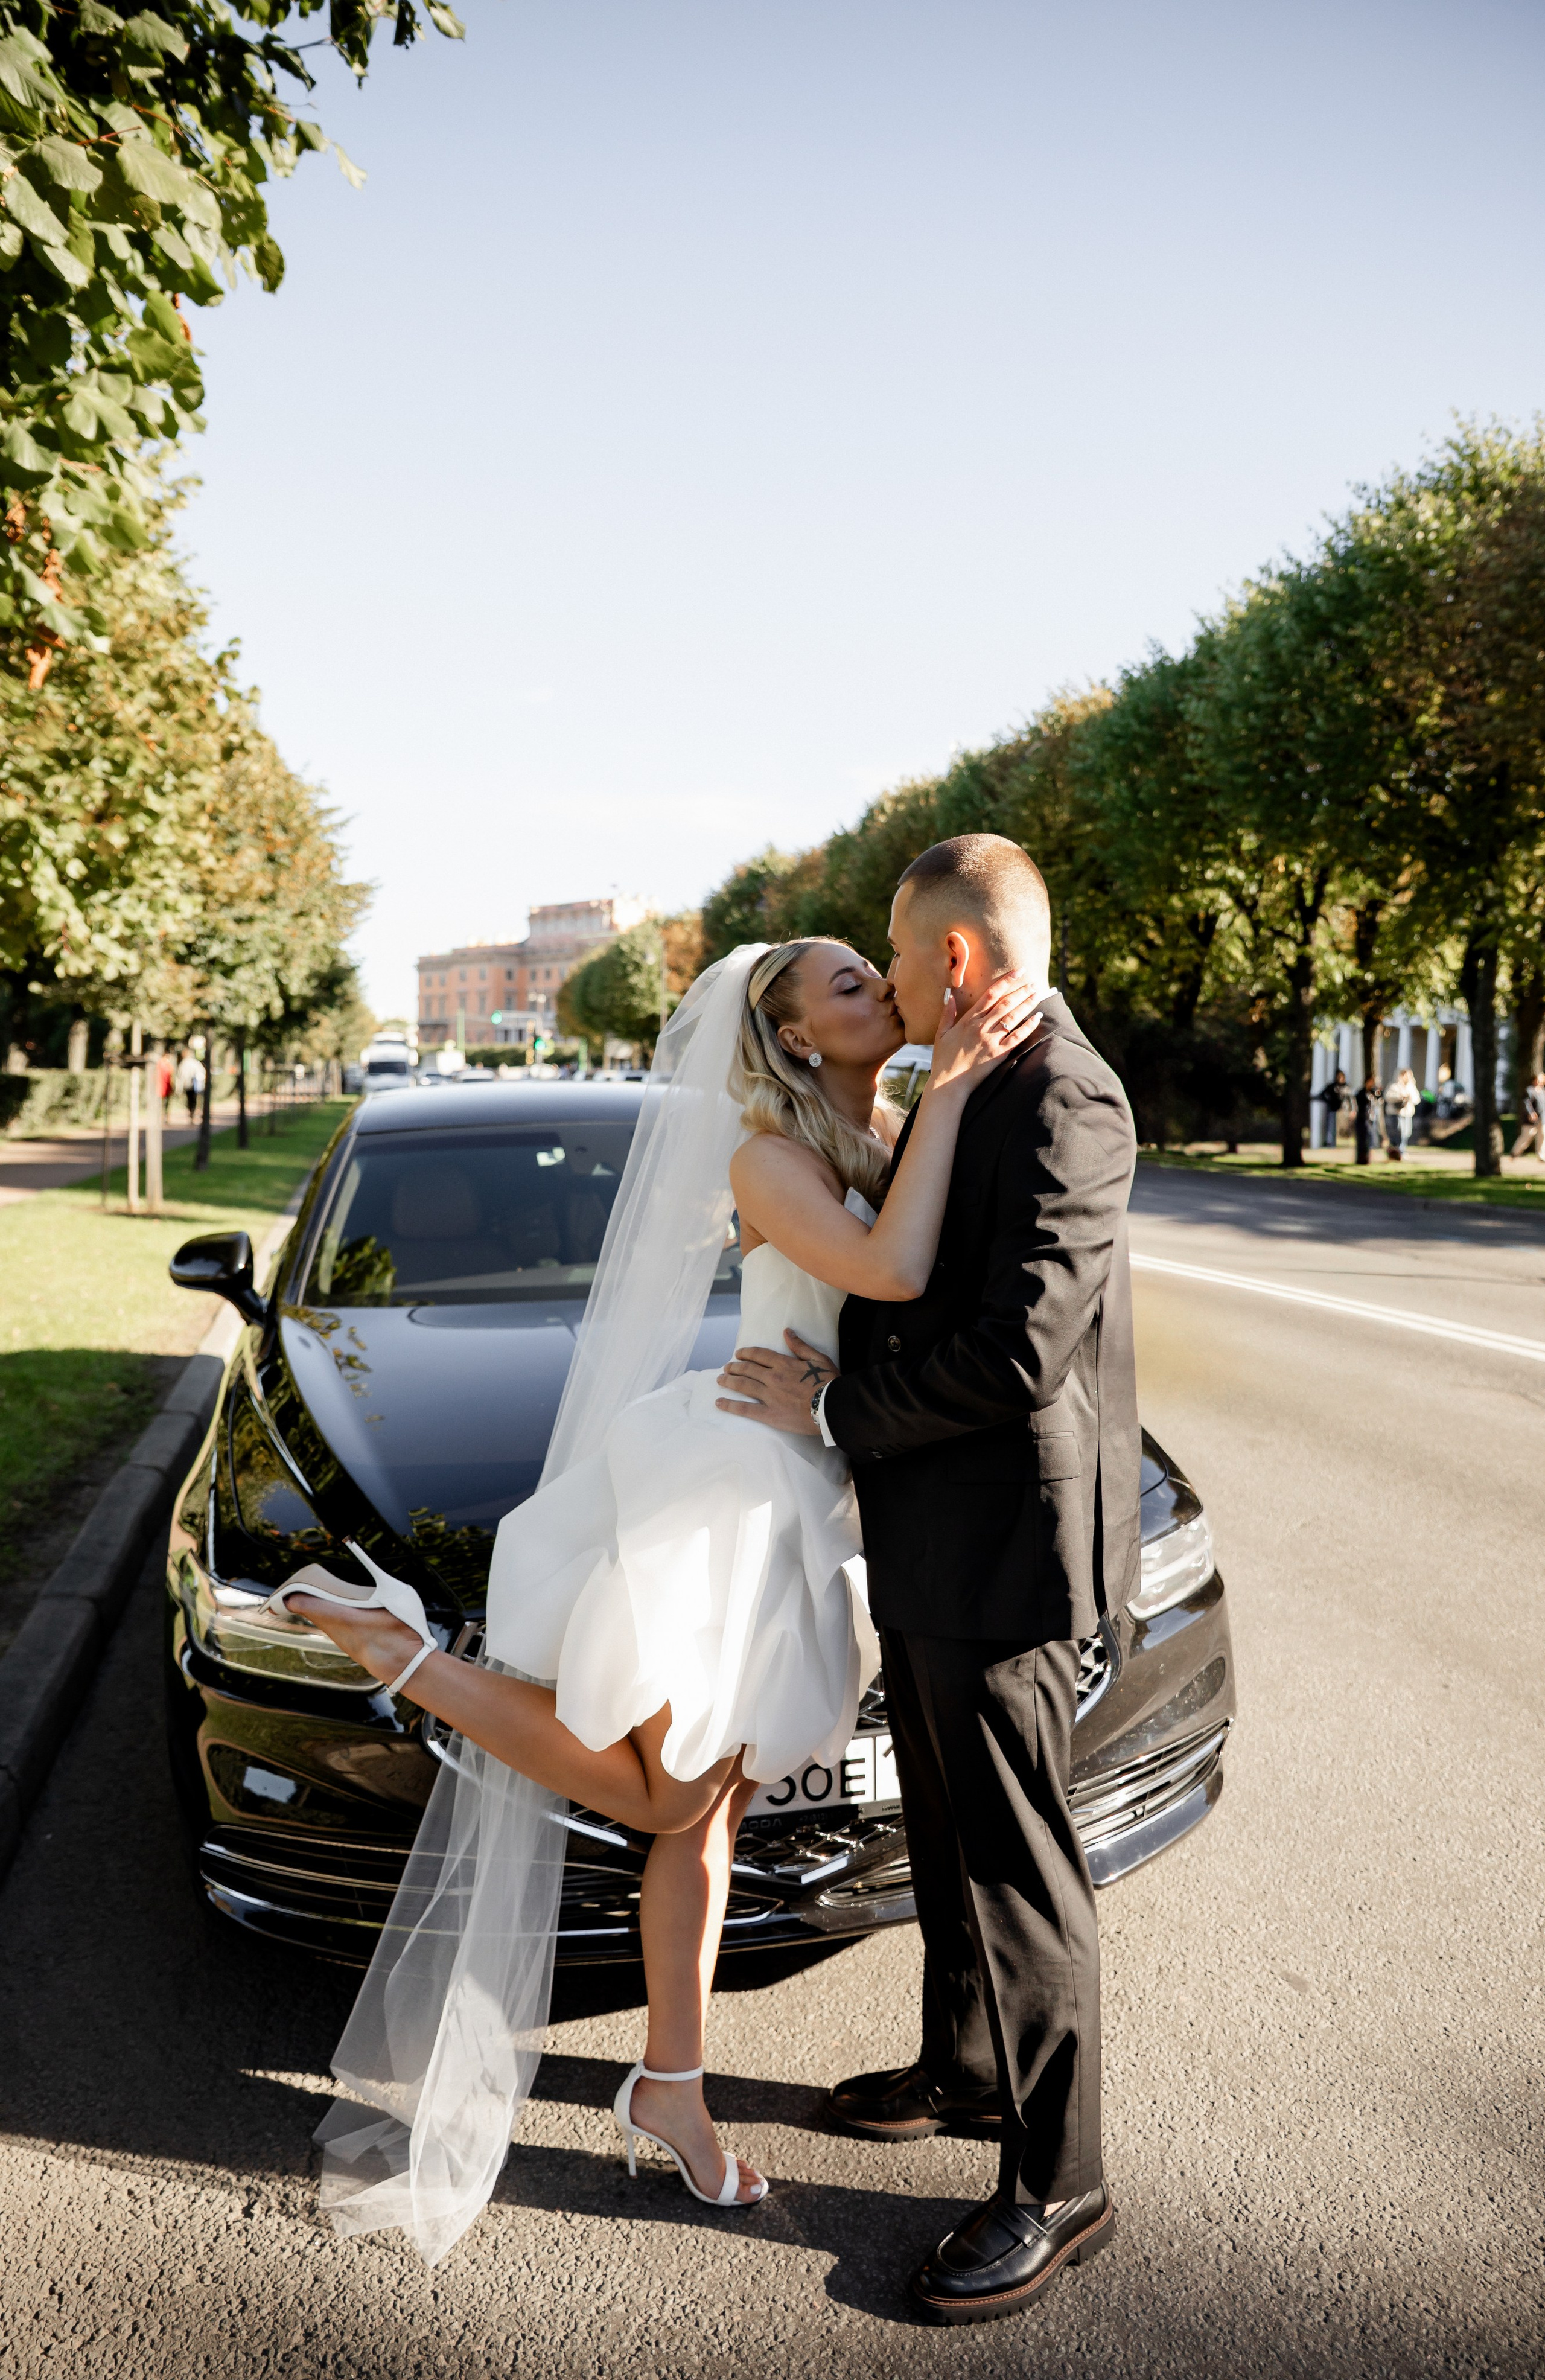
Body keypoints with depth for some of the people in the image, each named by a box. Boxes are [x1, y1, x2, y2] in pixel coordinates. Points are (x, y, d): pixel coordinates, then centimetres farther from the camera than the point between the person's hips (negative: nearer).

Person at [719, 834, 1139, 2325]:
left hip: (1003, 1545, -10)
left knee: (1018, 1867, 4)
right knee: (947, 1837, 24)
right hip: (936, 1541, 10)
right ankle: (964, 2069, 44)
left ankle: (1055, 2190, 22)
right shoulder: (978, 1090, 11)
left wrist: (836, 1408, -17)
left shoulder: (1060, 1101, -21)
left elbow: (1020, 1350, -27)